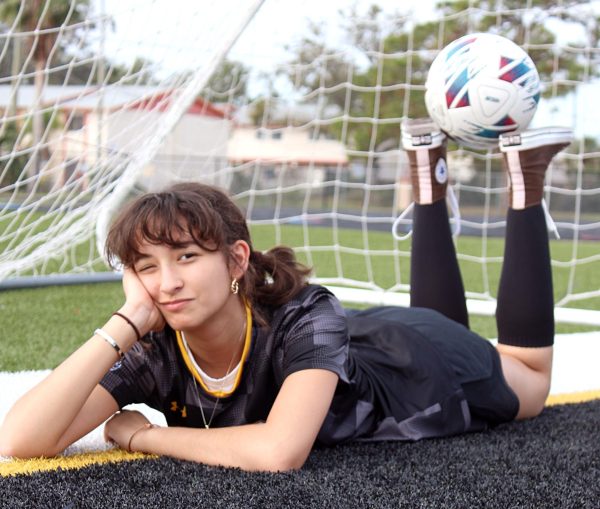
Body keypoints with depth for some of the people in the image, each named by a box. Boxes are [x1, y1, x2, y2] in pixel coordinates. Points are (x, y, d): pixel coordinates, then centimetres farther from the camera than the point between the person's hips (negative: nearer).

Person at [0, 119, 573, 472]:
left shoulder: (304, 319, -44)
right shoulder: (154, 351, -32)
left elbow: (280, 451, -59)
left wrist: (141, 434, -44)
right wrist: (125, 323, -48)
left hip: (420, 360, -4)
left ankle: (524, 177, 33)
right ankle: (428, 177, 44)